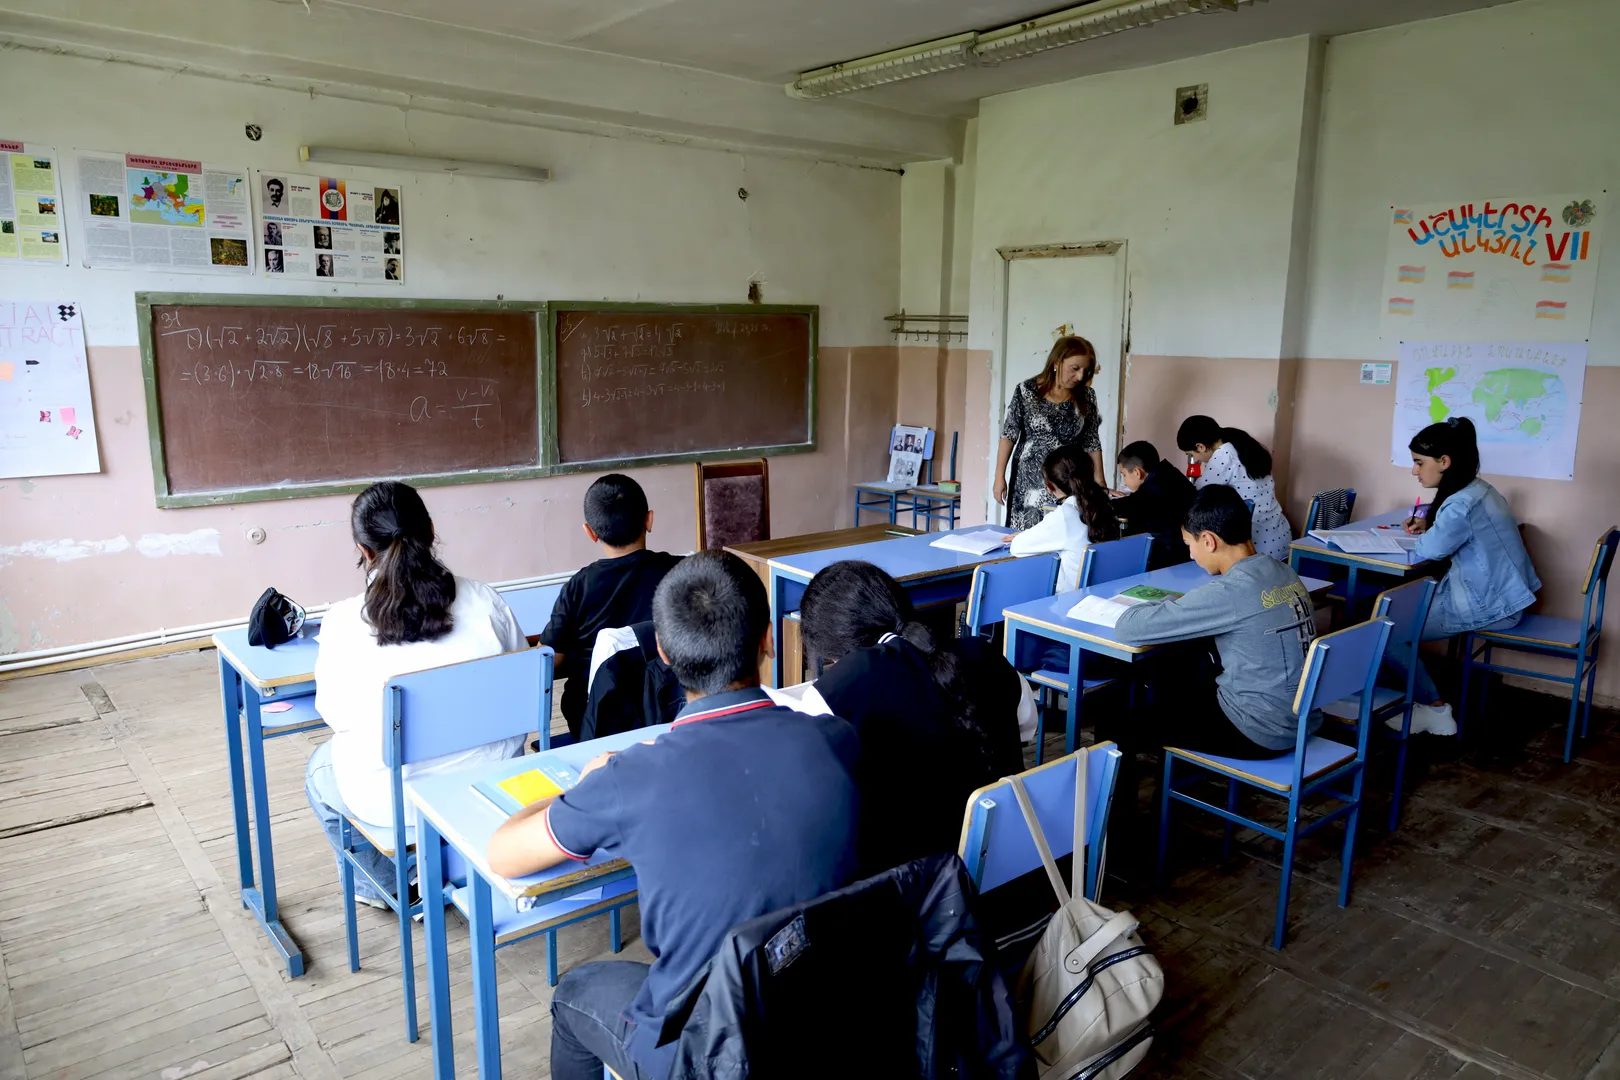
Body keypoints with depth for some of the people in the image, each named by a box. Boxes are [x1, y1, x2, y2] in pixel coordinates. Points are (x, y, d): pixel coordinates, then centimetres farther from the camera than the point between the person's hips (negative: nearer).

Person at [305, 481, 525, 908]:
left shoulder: (342, 622, -13)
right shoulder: (485, 600, -9)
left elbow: (334, 713, 0)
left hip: (393, 798, -1)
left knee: (320, 770, 32)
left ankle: (378, 884, 42)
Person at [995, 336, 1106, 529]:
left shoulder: (1086, 396, 1)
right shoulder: (1027, 390, -7)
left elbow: (1091, 441, 6)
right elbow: (1009, 434, -4)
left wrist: (1099, 480, 3)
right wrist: (1000, 476, -6)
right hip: (1029, 481, -1)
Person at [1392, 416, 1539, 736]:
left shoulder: (1462, 504, -26)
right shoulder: (1477, 490, 6)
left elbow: (1430, 550, -20)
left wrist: (1427, 532, 1)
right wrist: (1429, 524, 4)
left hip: (1488, 606, -10)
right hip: (1498, 594, 10)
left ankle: (1435, 711, 5)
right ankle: (1417, 694, 18)